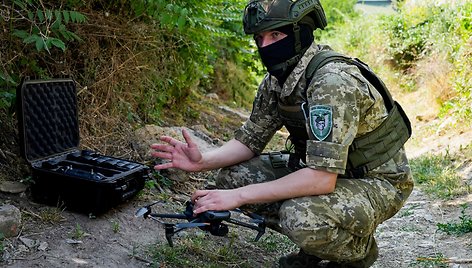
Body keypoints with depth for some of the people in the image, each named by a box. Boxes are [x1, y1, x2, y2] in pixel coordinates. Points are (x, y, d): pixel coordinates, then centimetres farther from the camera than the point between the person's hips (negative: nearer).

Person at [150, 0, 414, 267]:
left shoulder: (333, 81, -30)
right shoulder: (276, 80, -3)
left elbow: (322, 178, -36)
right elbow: (250, 139, 4)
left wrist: (239, 196, -32)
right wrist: (203, 161, -16)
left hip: (378, 182, -8)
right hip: (327, 169, 8)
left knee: (302, 216, -36)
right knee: (233, 175, -3)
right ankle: (315, 244, 11)